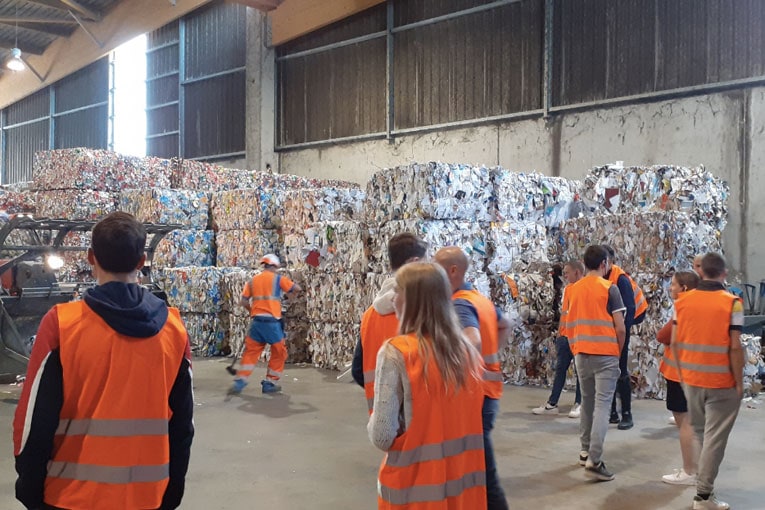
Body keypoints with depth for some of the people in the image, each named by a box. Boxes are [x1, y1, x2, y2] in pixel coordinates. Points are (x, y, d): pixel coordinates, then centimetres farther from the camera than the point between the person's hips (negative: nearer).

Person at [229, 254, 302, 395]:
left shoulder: (253, 280, 11)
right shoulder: (278, 279, 0)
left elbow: (243, 301, 6)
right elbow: (297, 289, 5)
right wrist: (289, 283, 26)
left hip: (256, 321, 4)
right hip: (272, 322, -4)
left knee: (251, 352, 12)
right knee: (279, 353, 12)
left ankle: (239, 382, 2)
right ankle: (269, 383, 14)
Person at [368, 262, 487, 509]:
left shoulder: (396, 352, -17)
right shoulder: (467, 350, -1)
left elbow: (382, 436, -17)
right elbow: (469, 420, 9)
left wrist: (374, 419, 2)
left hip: (415, 486, -4)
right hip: (464, 479, 4)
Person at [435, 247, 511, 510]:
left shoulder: (460, 304, -20)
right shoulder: (480, 299, 10)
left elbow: (473, 343, -39)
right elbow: (505, 326, 27)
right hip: (486, 392, 10)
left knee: (483, 473, 0)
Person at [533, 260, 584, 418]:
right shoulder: (567, 289, 14)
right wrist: (559, 334, 15)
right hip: (565, 336, 7)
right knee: (560, 369, 7)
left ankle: (579, 404, 12)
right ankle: (552, 404, 11)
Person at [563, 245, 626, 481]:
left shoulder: (571, 290, 6)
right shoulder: (609, 288, -7)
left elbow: (567, 325, 9)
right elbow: (620, 328, -9)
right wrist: (619, 351, 6)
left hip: (581, 354, 5)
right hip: (606, 354, -5)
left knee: (587, 402, 17)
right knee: (602, 406, -6)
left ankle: (586, 451, 25)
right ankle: (594, 461, -12)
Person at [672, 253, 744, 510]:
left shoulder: (682, 301, -1)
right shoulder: (732, 303, -12)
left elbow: (674, 342, 2)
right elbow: (735, 347, -16)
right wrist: (739, 383, -6)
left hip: (691, 379, 4)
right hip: (722, 383, -4)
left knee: (700, 433, 21)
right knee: (714, 438, 4)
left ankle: (704, 481, 32)